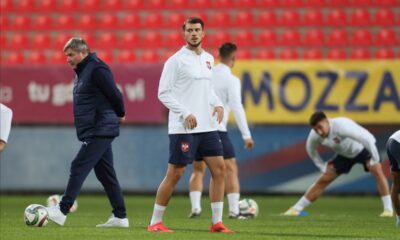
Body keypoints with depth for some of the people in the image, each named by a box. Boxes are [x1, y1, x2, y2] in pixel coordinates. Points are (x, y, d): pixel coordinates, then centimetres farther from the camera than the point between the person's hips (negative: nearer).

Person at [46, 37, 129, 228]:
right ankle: (120, 217, 12)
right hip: (92, 132, 10)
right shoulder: (81, 72, 16)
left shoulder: (97, 69, -14)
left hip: (100, 131, -10)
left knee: (79, 168, -12)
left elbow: (115, 95, -14)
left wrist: (120, 115, 1)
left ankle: (62, 211, -14)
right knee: (106, 174, 10)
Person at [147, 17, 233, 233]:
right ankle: (155, 222, 6)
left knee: (219, 169, 1)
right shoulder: (176, 61, -8)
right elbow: (163, 93, -9)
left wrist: (218, 105, 4)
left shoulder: (208, 59, 13)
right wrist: (185, 114, -17)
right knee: (174, 174, -4)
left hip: (208, 126, 7)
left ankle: (217, 222, 7)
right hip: (183, 128, -7)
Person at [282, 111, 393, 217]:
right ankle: (296, 209, 10)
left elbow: (366, 139, -40)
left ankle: (388, 209, -26)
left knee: (377, 171, -30)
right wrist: (322, 167, 3)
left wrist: (375, 160, -33)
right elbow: (311, 150, 4)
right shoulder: (314, 136, -21)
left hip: (362, 148, -5)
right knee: (323, 180, 1)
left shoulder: (341, 126, -41)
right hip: (344, 154, 5)